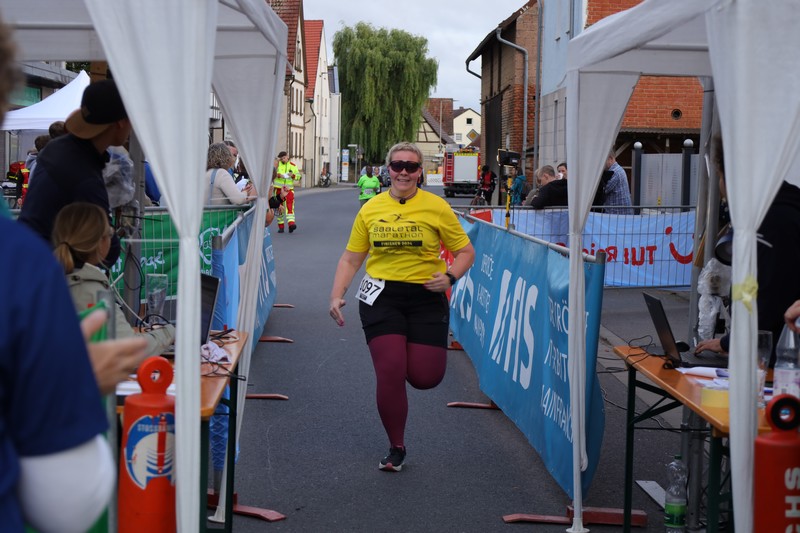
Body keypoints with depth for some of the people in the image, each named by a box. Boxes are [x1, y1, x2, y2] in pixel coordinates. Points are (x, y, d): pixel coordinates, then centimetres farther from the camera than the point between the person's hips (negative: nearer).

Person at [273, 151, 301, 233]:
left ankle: (291, 223, -26)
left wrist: (293, 175, -10)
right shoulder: (277, 164, 5)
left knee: (290, 206, -14)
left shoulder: (293, 166, 9)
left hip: (289, 188, 0)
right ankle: (280, 226, 12)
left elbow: (298, 176, 10)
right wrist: (278, 175, -22)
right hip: (278, 188, 0)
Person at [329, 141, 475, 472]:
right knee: (390, 373, -9)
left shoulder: (437, 207, -1)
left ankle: (417, 350, 36)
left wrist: (450, 276, -15)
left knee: (425, 377, -4)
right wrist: (337, 294, -3)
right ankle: (396, 448, 13)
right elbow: (350, 258, 9)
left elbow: (465, 252, 4)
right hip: (381, 296, 1)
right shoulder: (371, 209, 5)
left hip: (426, 298, 0)